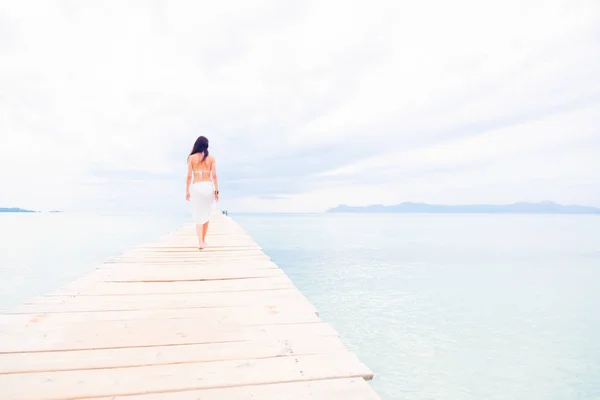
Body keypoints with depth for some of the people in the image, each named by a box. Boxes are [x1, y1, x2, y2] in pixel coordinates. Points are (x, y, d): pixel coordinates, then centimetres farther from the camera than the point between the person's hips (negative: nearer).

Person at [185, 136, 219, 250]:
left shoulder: (192, 158, 0)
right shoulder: (211, 158, 2)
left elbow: (189, 176, -2)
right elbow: (214, 176, -2)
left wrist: (187, 191, 5)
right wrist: (216, 191, 3)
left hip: (196, 187, -1)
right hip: (208, 187, 1)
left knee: (198, 216, 3)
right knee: (206, 215, 16)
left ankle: (200, 242, -10)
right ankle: (203, 240, 26)